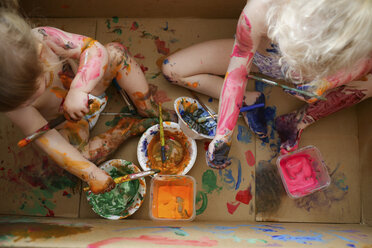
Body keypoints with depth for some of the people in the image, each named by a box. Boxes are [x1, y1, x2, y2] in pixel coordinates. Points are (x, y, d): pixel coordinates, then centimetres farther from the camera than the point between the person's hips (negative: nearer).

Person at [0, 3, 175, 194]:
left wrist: (79, 90, -48)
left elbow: (95, 49, -30)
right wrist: (92, 174, -36)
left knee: (115, 52, -22)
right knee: (71, 159, -30)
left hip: (86, 87, 2)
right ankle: (130, 127, -12)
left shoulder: (42, 38, -34)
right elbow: (42, 136, -31)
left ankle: (151, 112, -10)